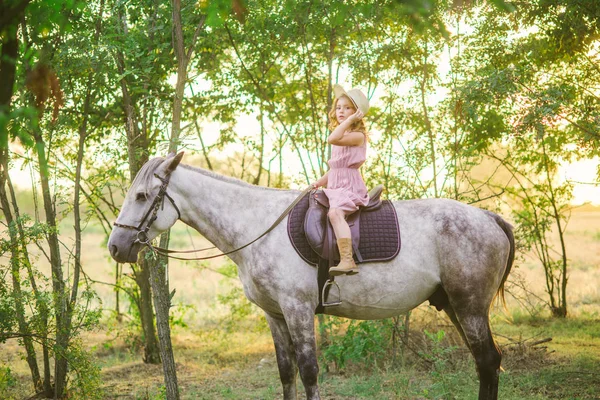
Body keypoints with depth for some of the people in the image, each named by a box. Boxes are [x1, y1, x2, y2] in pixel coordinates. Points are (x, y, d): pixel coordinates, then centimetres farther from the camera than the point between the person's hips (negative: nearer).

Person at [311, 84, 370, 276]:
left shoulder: (357, 135, -8)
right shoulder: (341, 137, 21)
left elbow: (332, 139, -27)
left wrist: (350, 120, -22)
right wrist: (319, 182, 12)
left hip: (349, 186, -10)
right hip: (334, 187, 10)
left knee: (335, 212, -35)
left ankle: (347, 260, -43)